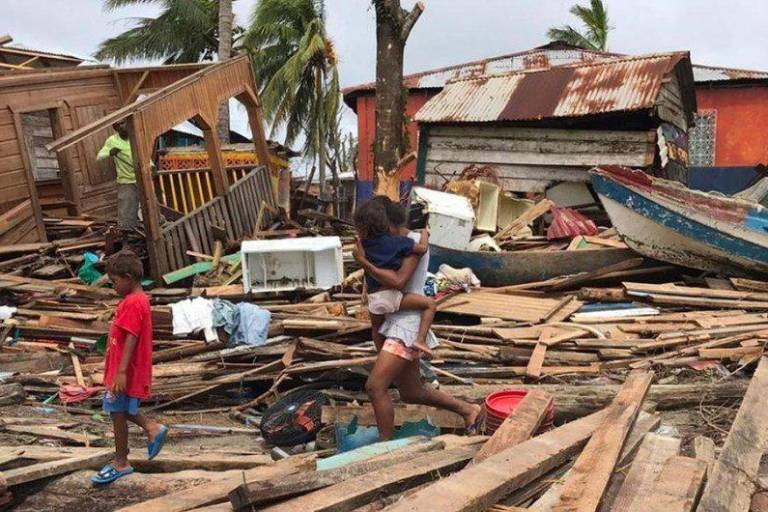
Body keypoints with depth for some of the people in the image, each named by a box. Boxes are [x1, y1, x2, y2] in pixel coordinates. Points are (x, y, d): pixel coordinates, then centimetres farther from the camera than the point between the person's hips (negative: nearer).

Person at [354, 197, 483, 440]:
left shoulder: (416, 242, -11)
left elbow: (398, 281, -23)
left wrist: (364, 262, -21)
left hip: (407, 324, -10)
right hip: (393, 322, 10)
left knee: (375, 386, -15)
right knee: (411, 393, 17)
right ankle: (469, 410, 32)